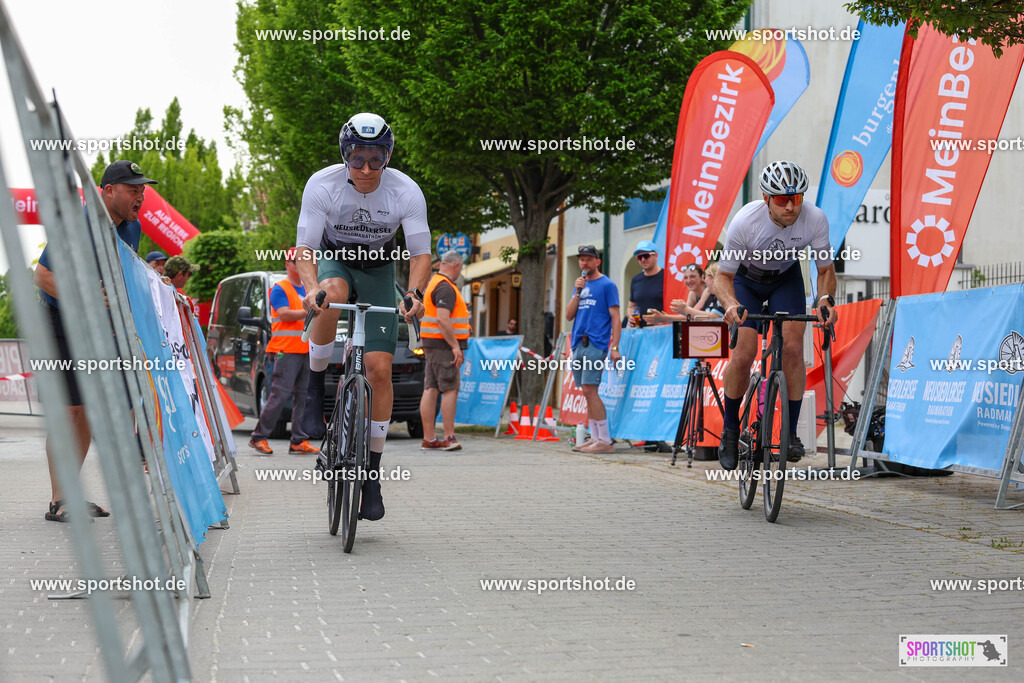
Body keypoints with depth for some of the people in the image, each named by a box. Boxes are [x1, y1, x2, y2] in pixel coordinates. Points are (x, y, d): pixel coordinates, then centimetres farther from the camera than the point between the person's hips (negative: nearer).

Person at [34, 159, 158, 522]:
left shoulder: (132, 228, 5)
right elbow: (42, 274, -20)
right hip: (59, 324, -8)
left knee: (89, 410, 7)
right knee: (67, 410, -12)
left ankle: (70, 494, 15)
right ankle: (57, 502, -7)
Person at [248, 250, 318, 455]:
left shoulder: (307, 289, 21)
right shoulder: (280, 289, -1)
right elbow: (284, 314, -14)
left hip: (305, 349, 7)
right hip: (286, 350, -7)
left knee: (302, 395, 3)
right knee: (280, 394, -11)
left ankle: (299, 441, 4)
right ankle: (259, 437, -5)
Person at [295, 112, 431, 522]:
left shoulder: (406, 192, -24)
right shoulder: (322, 185, -25)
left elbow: (420, 253, -20)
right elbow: (304, 247, -24)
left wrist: (415, 293, -39)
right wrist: (311, 287, -43)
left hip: (378, 270, 1)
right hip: (333, 260, 0)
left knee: (380, 369, -10)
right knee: (332, 296, -39)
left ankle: (372, 474, 0)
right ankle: (315, 388, -16)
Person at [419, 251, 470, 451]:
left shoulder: (433, 283, 19)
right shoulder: (446, 288, -14)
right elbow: (442, 319, -24)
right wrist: (455, 346, -22)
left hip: (431, 344, 10)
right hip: (443, 344, -10)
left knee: (430, 390, 5)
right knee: (450, 389, -7)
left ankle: (428, 439, 5)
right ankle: (449, 438, -10)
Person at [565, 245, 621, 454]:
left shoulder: (606, 285, -1)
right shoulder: (581, 284, 19)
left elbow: (615, 318, -6)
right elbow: (569, 315, 12)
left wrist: (615, 348, -14)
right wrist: (577, 292, -2)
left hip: (596, 343, -7)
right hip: (579, 343, 7)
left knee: (589, 389, -14)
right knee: (587, 392, 7)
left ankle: (604, 440, -13)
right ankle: (595, 438, 12)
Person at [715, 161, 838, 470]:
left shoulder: (815, 219, -29)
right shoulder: (745, 221, -35)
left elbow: (825, 269, -14)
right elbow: (723, 275, -24)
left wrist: (826, 298, -35)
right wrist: (731, 304, -45)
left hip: (786, 278, 2)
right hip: (746, 279, -2)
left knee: (793, 346, -17)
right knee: (744, 354, -15)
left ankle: (790, 432, -4)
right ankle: (730, 429, 6)